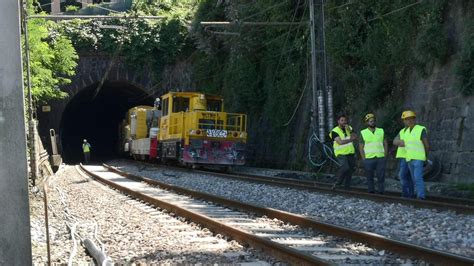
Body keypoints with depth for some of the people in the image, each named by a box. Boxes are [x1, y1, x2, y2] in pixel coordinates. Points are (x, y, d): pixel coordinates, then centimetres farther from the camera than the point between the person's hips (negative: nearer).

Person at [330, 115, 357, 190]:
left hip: (350, 153, 6)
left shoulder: (349, 128, 11)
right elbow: (340, 142, -19)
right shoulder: (335, 131, -9)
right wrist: (351, 139, -12)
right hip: (341, 154, -6)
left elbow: (355, 137, 0)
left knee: (349, 172, 6)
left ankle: (347, 187, 16)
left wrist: (349, 131, -16)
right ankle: (337, 182, -8)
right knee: (345, 167, -28)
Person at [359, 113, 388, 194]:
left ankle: (381, 193, 3)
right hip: (369, 159, -1)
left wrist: (385, 156, 2)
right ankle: (371, 192, 11)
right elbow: (361, 147, 4)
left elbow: (385, 144, 11)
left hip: (380, 158, 1)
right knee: (370, 177, 3)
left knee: (381, 177, -3)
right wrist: (364, 159, -3)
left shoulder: (381, 131, 9)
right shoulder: (363, 133, 4)